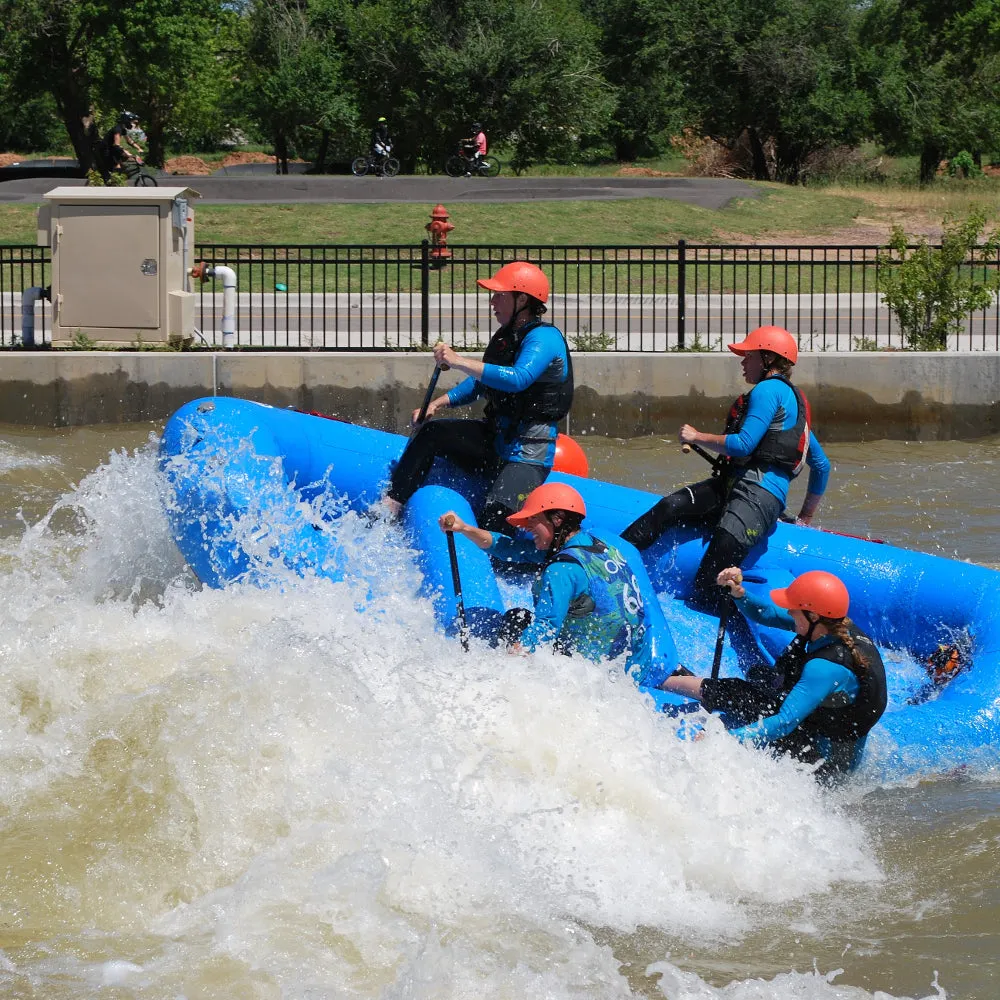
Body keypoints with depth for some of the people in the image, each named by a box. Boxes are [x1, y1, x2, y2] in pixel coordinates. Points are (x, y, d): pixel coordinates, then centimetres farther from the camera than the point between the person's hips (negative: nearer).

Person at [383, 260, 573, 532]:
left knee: (495, 515, -29)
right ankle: (388, 509, -3)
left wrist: (459, 362, -35)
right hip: (494, 437, 9)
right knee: (430, 433, -3)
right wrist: (437, 404, 10)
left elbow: (519, 378, -35)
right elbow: (480, 383, 25)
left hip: (529, 452, -9)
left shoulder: (544, 338, -17)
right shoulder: (506, 336, 12)